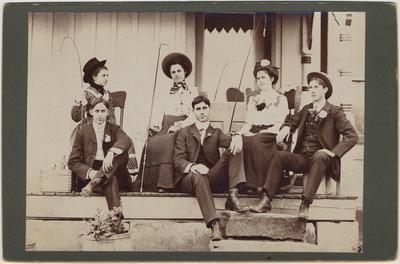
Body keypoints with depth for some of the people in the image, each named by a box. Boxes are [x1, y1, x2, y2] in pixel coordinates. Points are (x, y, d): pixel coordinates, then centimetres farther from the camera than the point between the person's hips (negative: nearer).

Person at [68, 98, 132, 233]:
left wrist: (111, 153, -38)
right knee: (111, 180, -35)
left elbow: (126, 140, -16)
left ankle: (93, 184, -40)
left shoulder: (113, 129, 11)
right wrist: (90, 172, -18)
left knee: (121, 153, -29)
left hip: (111, 170, 2)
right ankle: (116, 212, -51)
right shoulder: (83, 132, 8)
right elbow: (73, 162, 3)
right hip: (92, 172, -2)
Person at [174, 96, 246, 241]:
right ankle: (214, 224, -53)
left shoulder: (216, 133, 23)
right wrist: (192, 166, -20)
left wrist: (236, 137, -27)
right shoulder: (184, 132, 17)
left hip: (213, 177, 2)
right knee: (198, 176, -39)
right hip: (188, 178, -2)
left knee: (233, 150, -18)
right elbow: (178, 159, 3)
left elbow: (228, 141, 0)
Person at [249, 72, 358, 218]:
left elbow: (352, 136, -5)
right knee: (279, 155, -21)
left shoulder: (335, 112, 2)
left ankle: (305, 204, -46)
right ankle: (266, 200, -31)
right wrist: (286, 127, 7)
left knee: (320, 155, -38)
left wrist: (333, 152, -17)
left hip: (321, 158, -5)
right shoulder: (306, 109, 18)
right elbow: (292, 121, 33)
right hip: (302, 158, 5)